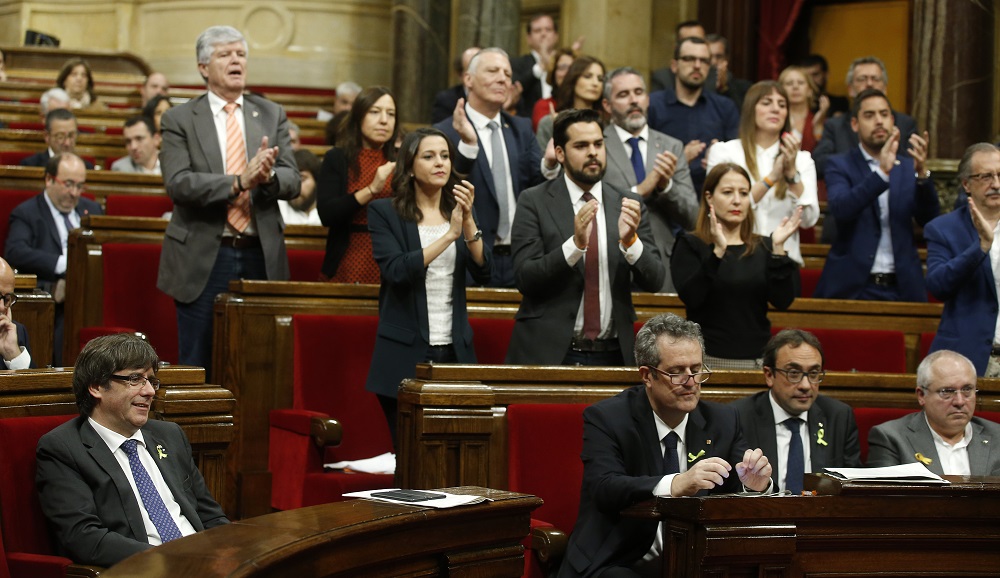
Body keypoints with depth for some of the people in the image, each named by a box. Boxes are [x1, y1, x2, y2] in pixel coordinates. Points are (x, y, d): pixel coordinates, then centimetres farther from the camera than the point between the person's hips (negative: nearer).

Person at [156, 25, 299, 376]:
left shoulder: (272, 116, 10)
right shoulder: (179, 120, 0)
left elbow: (292, 182, 2)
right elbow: (177, 183, -13)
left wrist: (267, 176, -21)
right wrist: (238, 182, -25)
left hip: (261, 257, 3)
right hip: (203, 259, -3)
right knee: (197, 367, 2)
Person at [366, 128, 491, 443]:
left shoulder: (458, 211, 11)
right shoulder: (384, 212, 0)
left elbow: (482, 271, 0)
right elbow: (396, 271, -15)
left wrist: (468, 221, -13)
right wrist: (449, 235, -18)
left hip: (454, 350, 3)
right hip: (406, 354, -3)